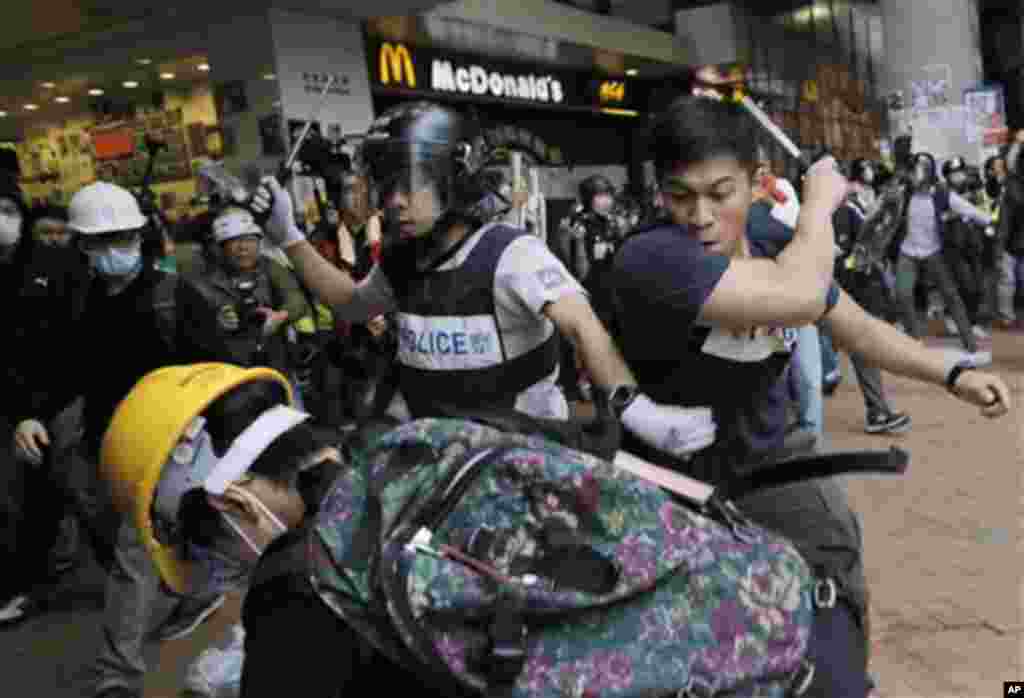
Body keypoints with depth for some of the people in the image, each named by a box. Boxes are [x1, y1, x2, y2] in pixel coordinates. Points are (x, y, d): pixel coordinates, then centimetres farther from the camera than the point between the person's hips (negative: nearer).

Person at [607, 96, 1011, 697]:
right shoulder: (649, 259, -28)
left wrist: (953, 373, -1)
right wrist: (819, 200, -20)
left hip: (769, 469, 5)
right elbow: (797, 298, -38)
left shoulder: (778, 243, -3)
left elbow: (858, 328, 12)